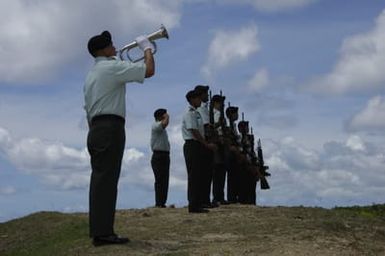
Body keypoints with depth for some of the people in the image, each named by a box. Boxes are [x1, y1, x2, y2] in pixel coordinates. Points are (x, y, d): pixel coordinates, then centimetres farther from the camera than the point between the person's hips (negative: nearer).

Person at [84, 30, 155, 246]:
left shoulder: (92, 74, 23)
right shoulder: (112, 67, -5)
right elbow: (149, 71, -12)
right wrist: (147, 48, 4)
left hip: (95, 129, 9)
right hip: (110, 127, -9)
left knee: (100, 178, 8)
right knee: (107, 178, -12)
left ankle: (98, 231, 8)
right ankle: (103, 233, -14)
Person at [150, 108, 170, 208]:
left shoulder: (162, 128, 24)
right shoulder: (155, 126, -7)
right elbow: (165, 123, -28)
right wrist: (167, 117, -9)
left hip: (165, 155, 10)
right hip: (158, 156, -10)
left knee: (164, 180, 7)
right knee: (160, 180, -12)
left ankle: (162, 203, 8)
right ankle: (159, 203, -14)